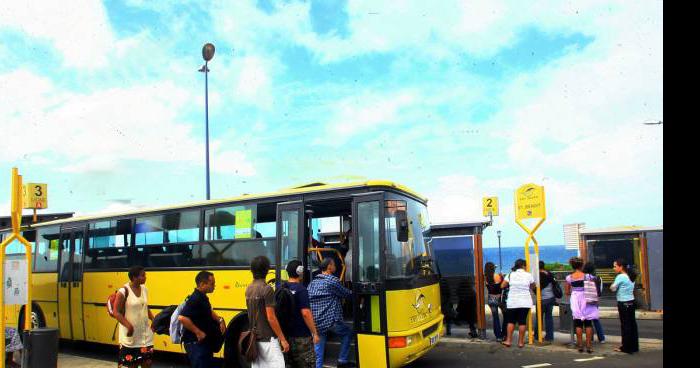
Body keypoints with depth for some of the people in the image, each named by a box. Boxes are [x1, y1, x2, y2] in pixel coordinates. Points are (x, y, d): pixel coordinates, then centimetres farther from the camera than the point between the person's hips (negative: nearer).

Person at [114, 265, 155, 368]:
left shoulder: (144, 289, 6)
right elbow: (117, 313, -14)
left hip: (145, 333, 5)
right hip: (131, 334, -5)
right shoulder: (124, 291, -13)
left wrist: (154, 320, 3)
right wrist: (129, 326, -26)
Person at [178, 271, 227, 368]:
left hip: (205, 342, 10)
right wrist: (198, 332, -26)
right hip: (195, 343, -10)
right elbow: (182, 318, -33)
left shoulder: (203, 298, 9)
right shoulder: (195, 299, -22)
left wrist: (220, 320, 8)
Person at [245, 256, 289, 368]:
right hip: (268, 339, -8)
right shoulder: (267, 289, -16)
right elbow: (271, 318, -19)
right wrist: (282, 339, -14)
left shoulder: (249, 289, 8)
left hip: (255, 338, 8)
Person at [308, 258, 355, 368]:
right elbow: (346, 294, 0)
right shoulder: (332, 280, -8)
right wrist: (353, 293, 20)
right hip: (331, 320, -6)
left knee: (318, 350, 9)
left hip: (316, 322, 6)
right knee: (347, 333, 18)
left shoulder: (312, 283, 14)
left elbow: (307, 300, 15)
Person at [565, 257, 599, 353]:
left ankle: (580, 345, 8)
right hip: (586, 301, -2)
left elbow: (567, 292, 5)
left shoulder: (569, 277, 0)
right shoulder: (587, 276, -6)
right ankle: (588, 345, 5)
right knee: (588, 323, 5)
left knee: (578, 324, 7)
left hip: (575, 301, 2)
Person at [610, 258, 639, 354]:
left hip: (624, 304, -8)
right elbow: (632, 289, 14)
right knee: (632, 324, 11)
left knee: (625, 325, -1)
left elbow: (612, 288, -14)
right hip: (631, 302, 8)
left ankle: (626, 347, 5)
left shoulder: (620, 277, -15)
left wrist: (613, 284, 4)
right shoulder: (630, 277, 10)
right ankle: (634, 346, 18)